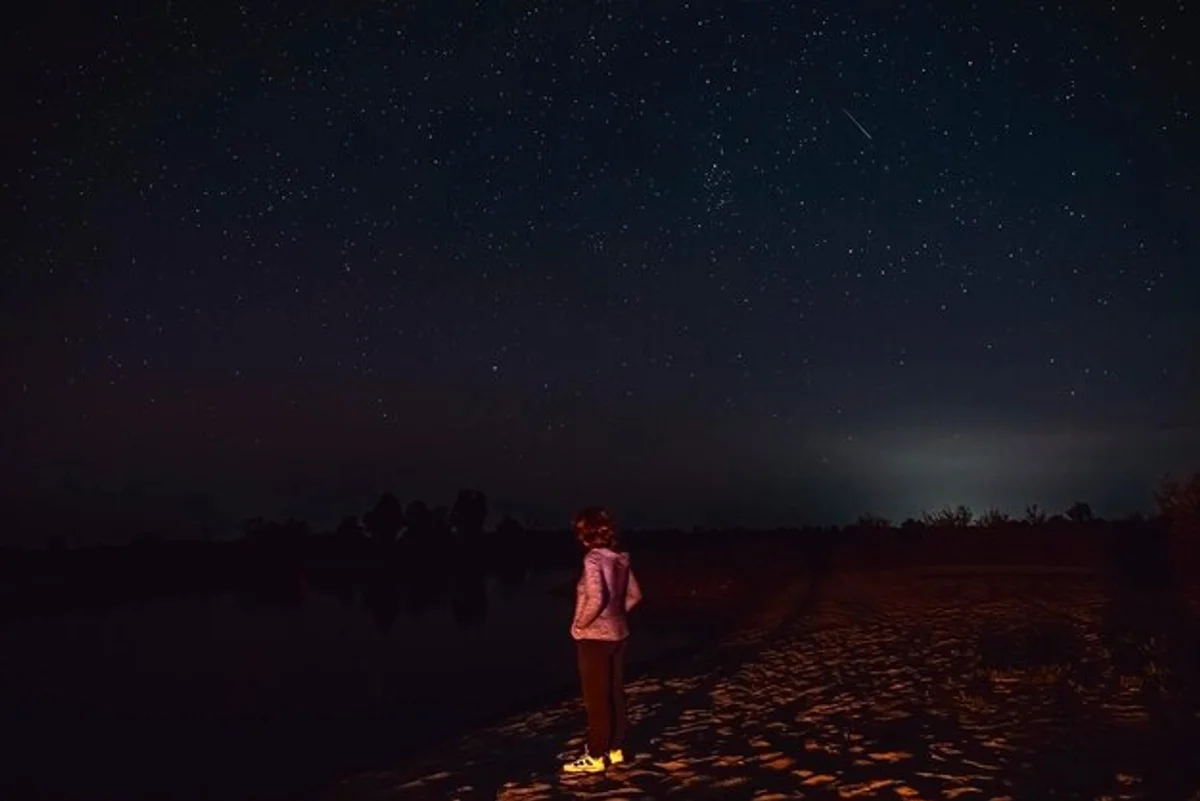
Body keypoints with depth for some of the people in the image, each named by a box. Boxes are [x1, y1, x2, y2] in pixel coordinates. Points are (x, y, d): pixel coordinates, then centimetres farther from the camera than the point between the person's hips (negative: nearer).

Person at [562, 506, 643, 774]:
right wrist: (617, 613, 12)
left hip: (595, 637, -8)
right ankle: (615, 749, 26)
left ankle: (596, 757, 11)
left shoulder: (594, 559, -20)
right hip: (617, 634, 8)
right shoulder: (619, 559, 3)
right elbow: (634, 594, 11)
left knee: (596, 698, 2)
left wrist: (580, 623, -15)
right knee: (614, 694, 16)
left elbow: (596, 599, -29)